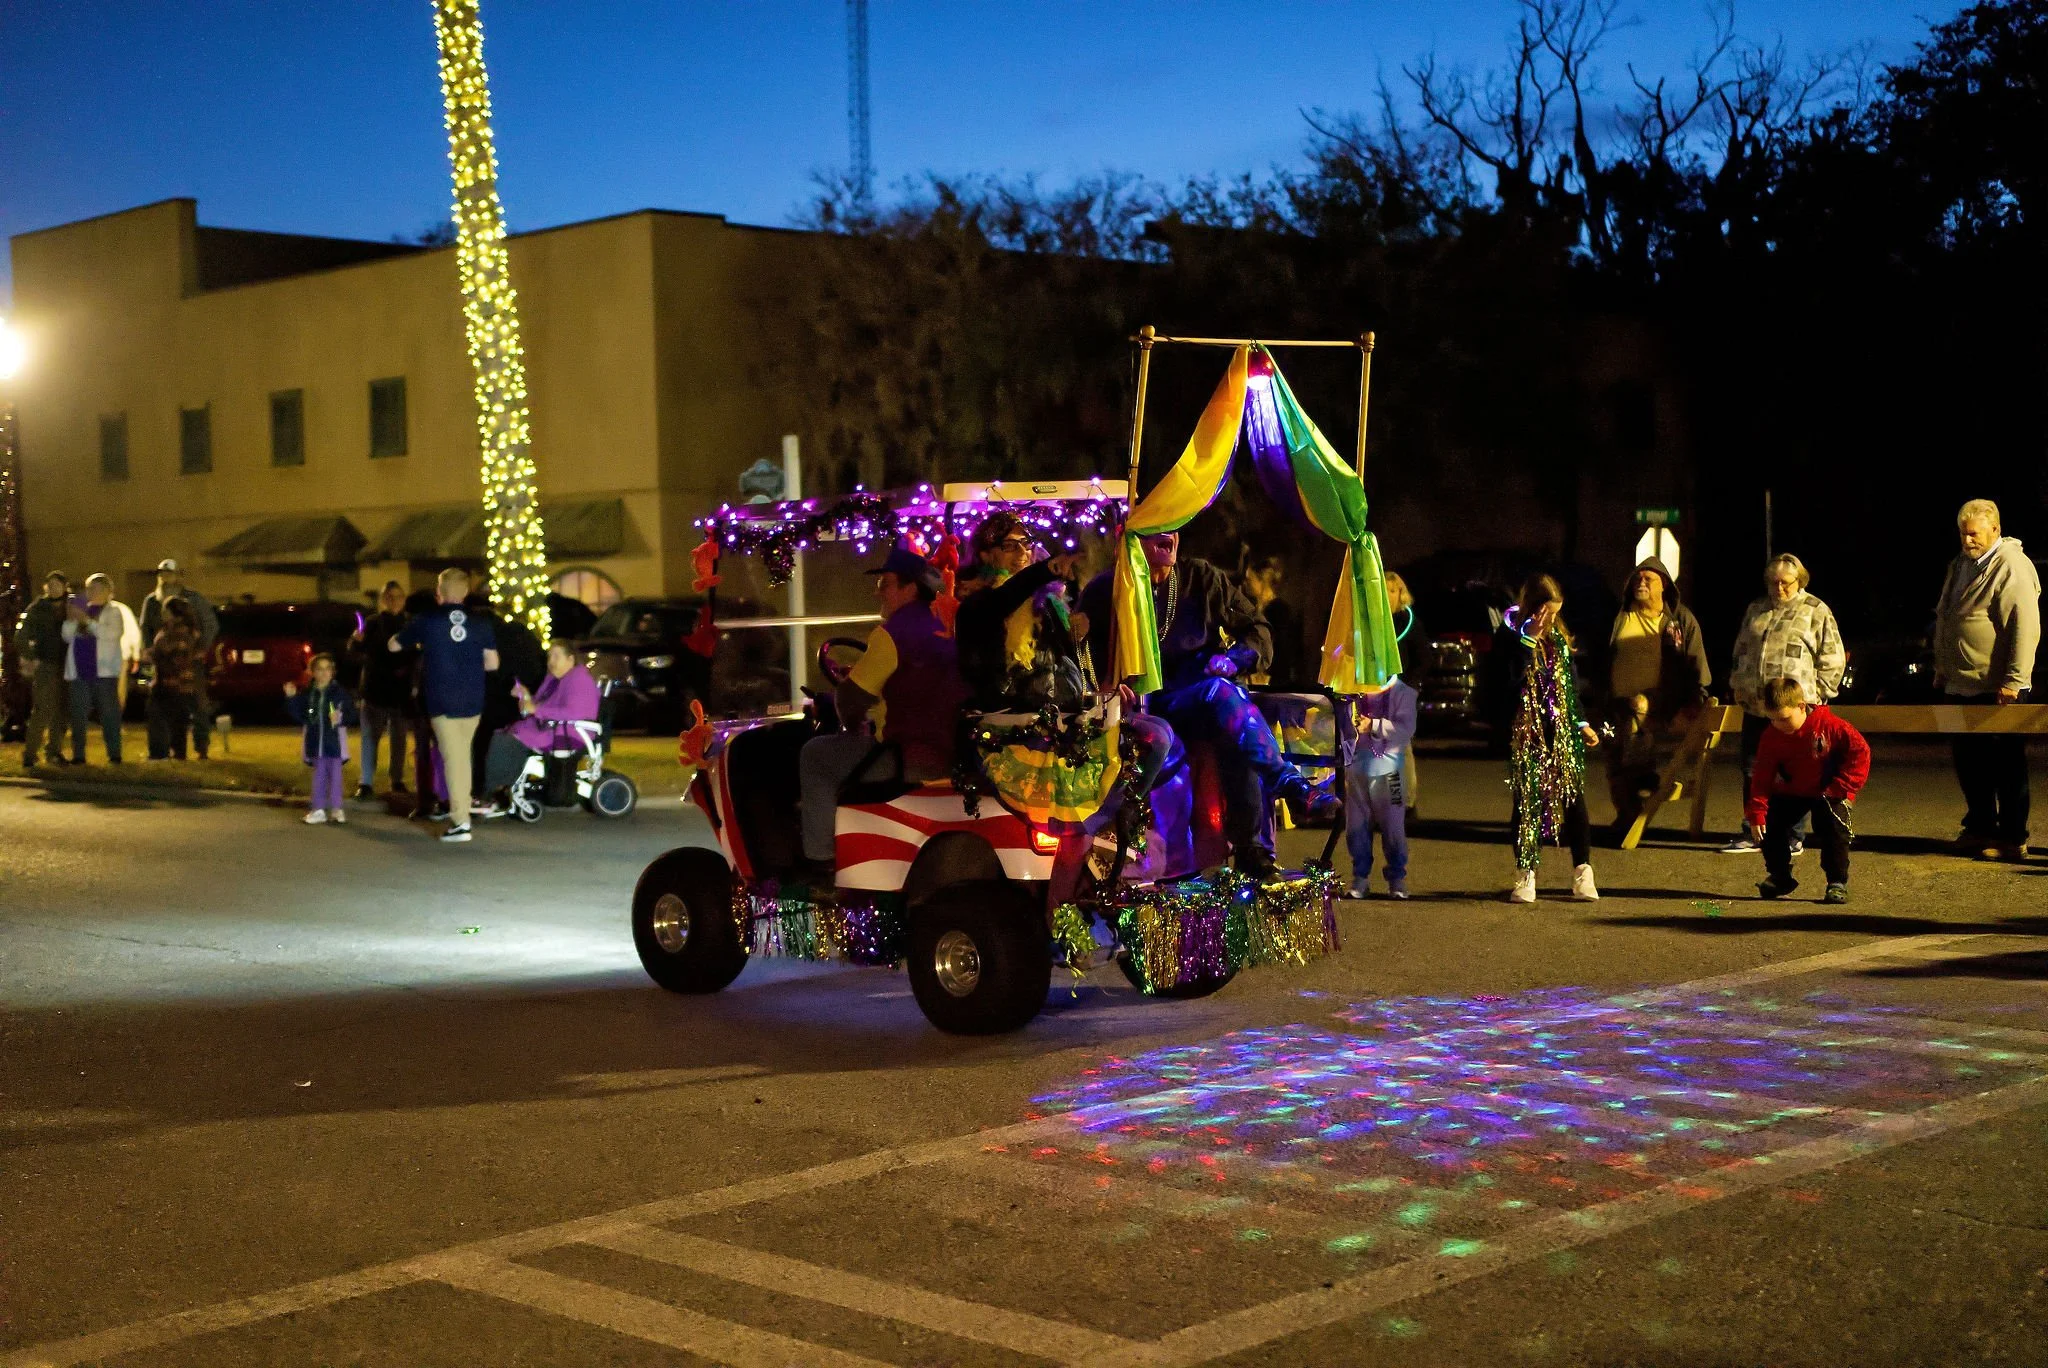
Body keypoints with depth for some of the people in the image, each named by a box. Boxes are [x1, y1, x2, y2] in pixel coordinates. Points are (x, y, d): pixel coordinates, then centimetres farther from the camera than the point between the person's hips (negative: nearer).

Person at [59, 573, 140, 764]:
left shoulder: (114, 612, 3)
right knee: (78, 713, 3)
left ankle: (114, 753, 0)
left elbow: (112, 633, -14)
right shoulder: (80, 610, 18)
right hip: (79, 670, 5)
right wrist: (71, 619, -5)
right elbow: (68, 637, 13)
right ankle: (78, 754, 7)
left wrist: (87, 621, -17)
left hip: (104, 669, -5)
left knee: (109, 712, -3)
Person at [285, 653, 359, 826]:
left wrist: (341, 718, -22)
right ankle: (318, 809, 15)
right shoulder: (308, 694, 4)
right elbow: (300, 717, 3)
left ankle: (336, 809, 10)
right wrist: (292, 698, -6)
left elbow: (352, 714, -4)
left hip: (334, 739, -3)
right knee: (319, 774, 10)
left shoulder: (340, 692, -4)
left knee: (335, 773, 3)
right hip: (315, 740, 3)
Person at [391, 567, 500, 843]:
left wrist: (417, 643, 29)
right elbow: (492, 663, 3)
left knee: (452, 757, -5)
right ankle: (462, 811, 25)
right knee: (463, 755, 19)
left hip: (442, 701, -3)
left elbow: (393, 646, 9)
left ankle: (460, 821, -12)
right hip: (472, 701, 3)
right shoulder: (480, 623, 2)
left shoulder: (426, 620, -4)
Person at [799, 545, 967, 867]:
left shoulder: (893, 633, -11)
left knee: (814, 755, 6)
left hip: (909, 762, -9)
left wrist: (851, 724, 11)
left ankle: (821, 856, 3)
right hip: (950, 757, 9)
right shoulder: (944, 634, 16)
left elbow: (850, 697, -10)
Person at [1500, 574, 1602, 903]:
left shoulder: (1561, 639, 10)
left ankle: (1583, 874, 6)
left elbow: (1571, 684, 17)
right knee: (1527, 801, 0)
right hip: (1526, 734, -4)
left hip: (1562, 731, 4)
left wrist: (1581, 723, 12)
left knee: (1574, 796, 1)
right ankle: (1525, 876, 8)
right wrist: (1529, 639, -23)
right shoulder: (1510, 638, -4)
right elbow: (1511, 679, -21)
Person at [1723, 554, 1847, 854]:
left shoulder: (1816, 612, 2)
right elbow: (1740, 652, 26)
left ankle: (1794, 838, 4)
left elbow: (1833, 660, 0)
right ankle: (1752, 835, 16)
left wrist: (1816, 693, -6)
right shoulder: (1755, 610, 18)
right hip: (1755, 707, 5)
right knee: (1753, 770, 8)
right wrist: (1737, 685, 15)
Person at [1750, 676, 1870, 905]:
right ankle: (1779, 877, 14)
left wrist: (1839, 787, -19)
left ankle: (1837, 883, -8)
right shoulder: (1770, 738, -11)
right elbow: (1762, 778, -9)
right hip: (1790, 792, 4)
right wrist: (1757, 813, -19)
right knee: (1771, 823, -8)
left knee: (1832, 827, -22)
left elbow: (1860, 751, -17)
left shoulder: (1829, 725, -22)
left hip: (1829, 792, -4)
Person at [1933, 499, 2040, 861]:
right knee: (1969, 762, 14)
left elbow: (2025, 627, -19)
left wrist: (2013, 681, -22)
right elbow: (1943, 620, 24)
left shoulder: (2012, 566, -12)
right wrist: (1941, 668, 21)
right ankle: (1979, 827, 27)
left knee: (2007, 767, 0)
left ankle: (2012, 838, 6)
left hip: (1996, 691, -8)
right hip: (1959, 688, 8)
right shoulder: (1960, 566, 15)